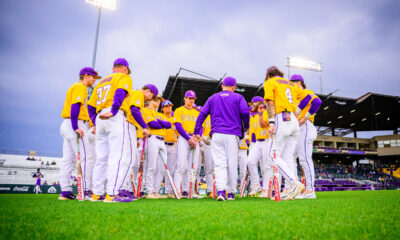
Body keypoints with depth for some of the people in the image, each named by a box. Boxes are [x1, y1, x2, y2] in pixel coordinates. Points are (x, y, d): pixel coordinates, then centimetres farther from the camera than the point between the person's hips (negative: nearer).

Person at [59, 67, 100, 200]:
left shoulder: (74, 87, 25)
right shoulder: (80, 87, -5)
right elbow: (75, 106, -17)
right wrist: (76, 127, -24)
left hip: (66, 124, 10)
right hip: (76, 124, -10)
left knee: (68, 159, 6)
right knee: (85, 157, -11)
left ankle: (65, 192, 8)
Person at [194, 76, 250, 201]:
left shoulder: (212, 98, 17)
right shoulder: (238, 97, 11)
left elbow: (202, 114, 10)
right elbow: (245, 112, -4)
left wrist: (196, 132, 12)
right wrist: (245, 127, 12)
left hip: (216, 135, 2)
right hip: (232, 135, -1)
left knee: (219, 164, -2)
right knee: (232, 164, 6)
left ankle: (221, 190, -18)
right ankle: (231, 193, 12)